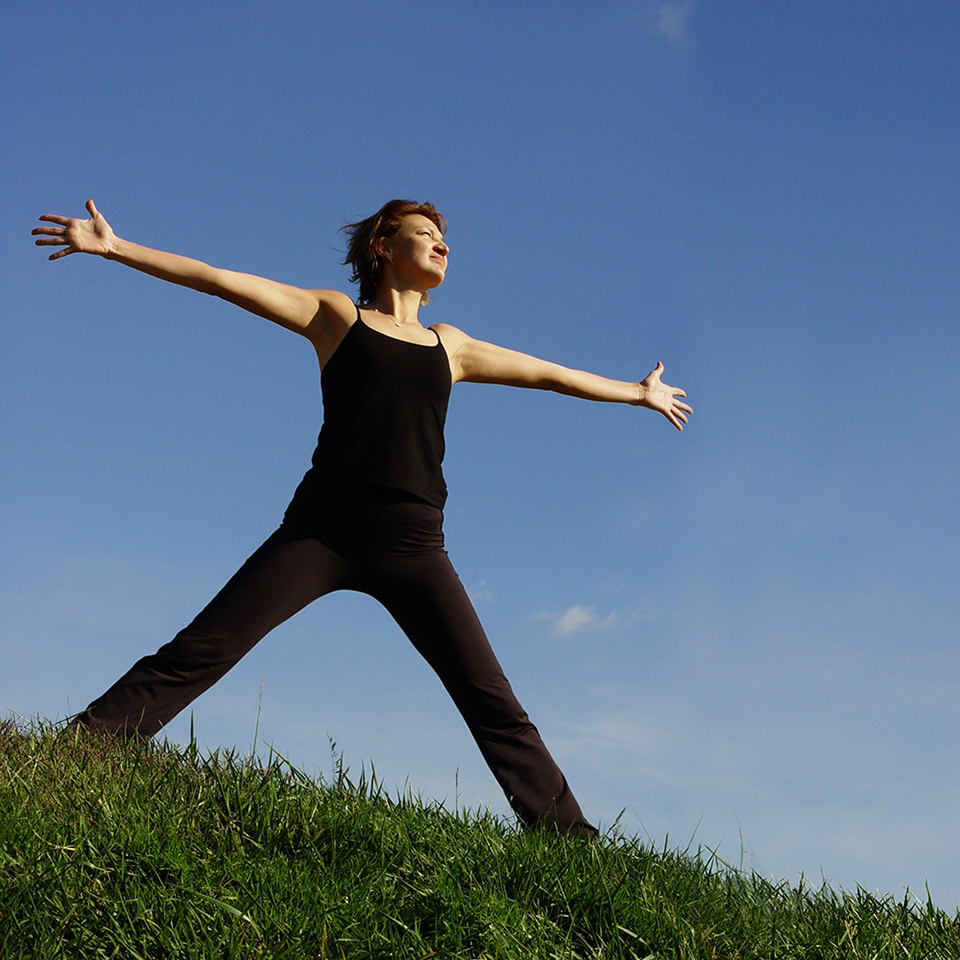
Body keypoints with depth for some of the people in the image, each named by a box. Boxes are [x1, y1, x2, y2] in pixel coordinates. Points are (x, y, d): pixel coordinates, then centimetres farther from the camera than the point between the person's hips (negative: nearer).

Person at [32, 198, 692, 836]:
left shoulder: (451, 346, 23)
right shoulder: (336, 316, 14)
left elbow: (550, 374, 35)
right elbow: (217, 280, 8)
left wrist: (638, 393, 43)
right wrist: (114, 247, 3)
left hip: (412, 544, 3)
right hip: (324, 527, -2)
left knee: (493, 702, -4)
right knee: (200, 652, -13)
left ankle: (569, 838, -2)